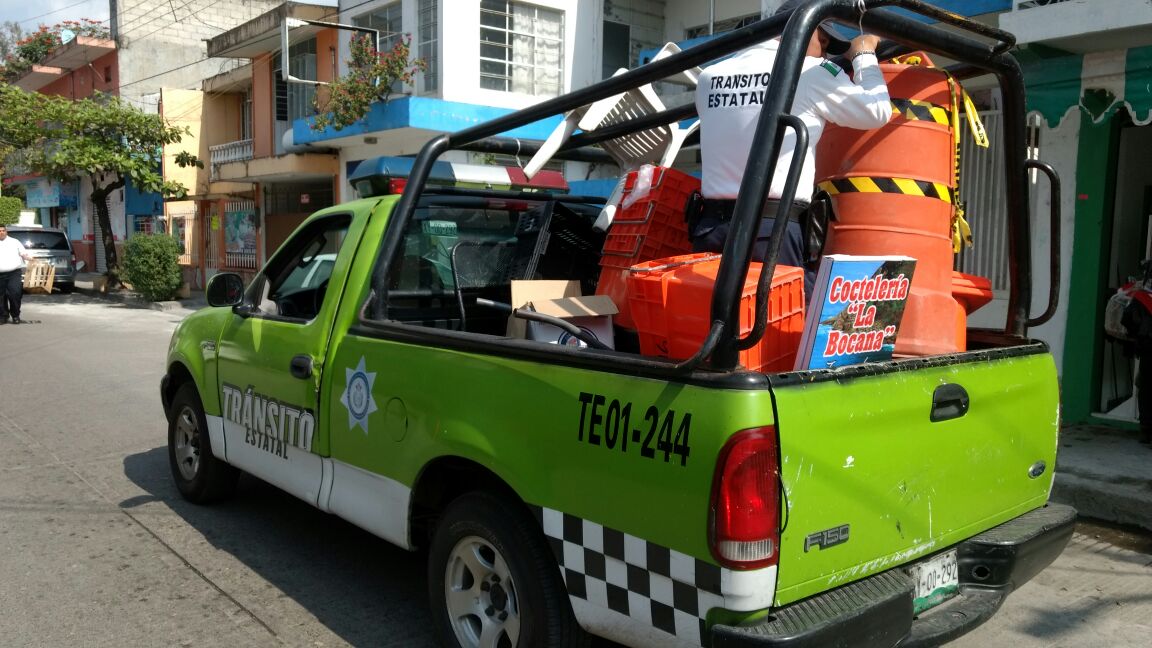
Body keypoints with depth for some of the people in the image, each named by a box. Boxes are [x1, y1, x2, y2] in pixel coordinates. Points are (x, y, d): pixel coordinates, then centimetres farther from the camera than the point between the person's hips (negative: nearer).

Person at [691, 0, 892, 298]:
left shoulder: (710, 78, 14)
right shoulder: (810, 72, 0)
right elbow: (877, 111, 8)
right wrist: (864, 55, 24)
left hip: (710, 228, 5)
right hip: (774, 231, -5)